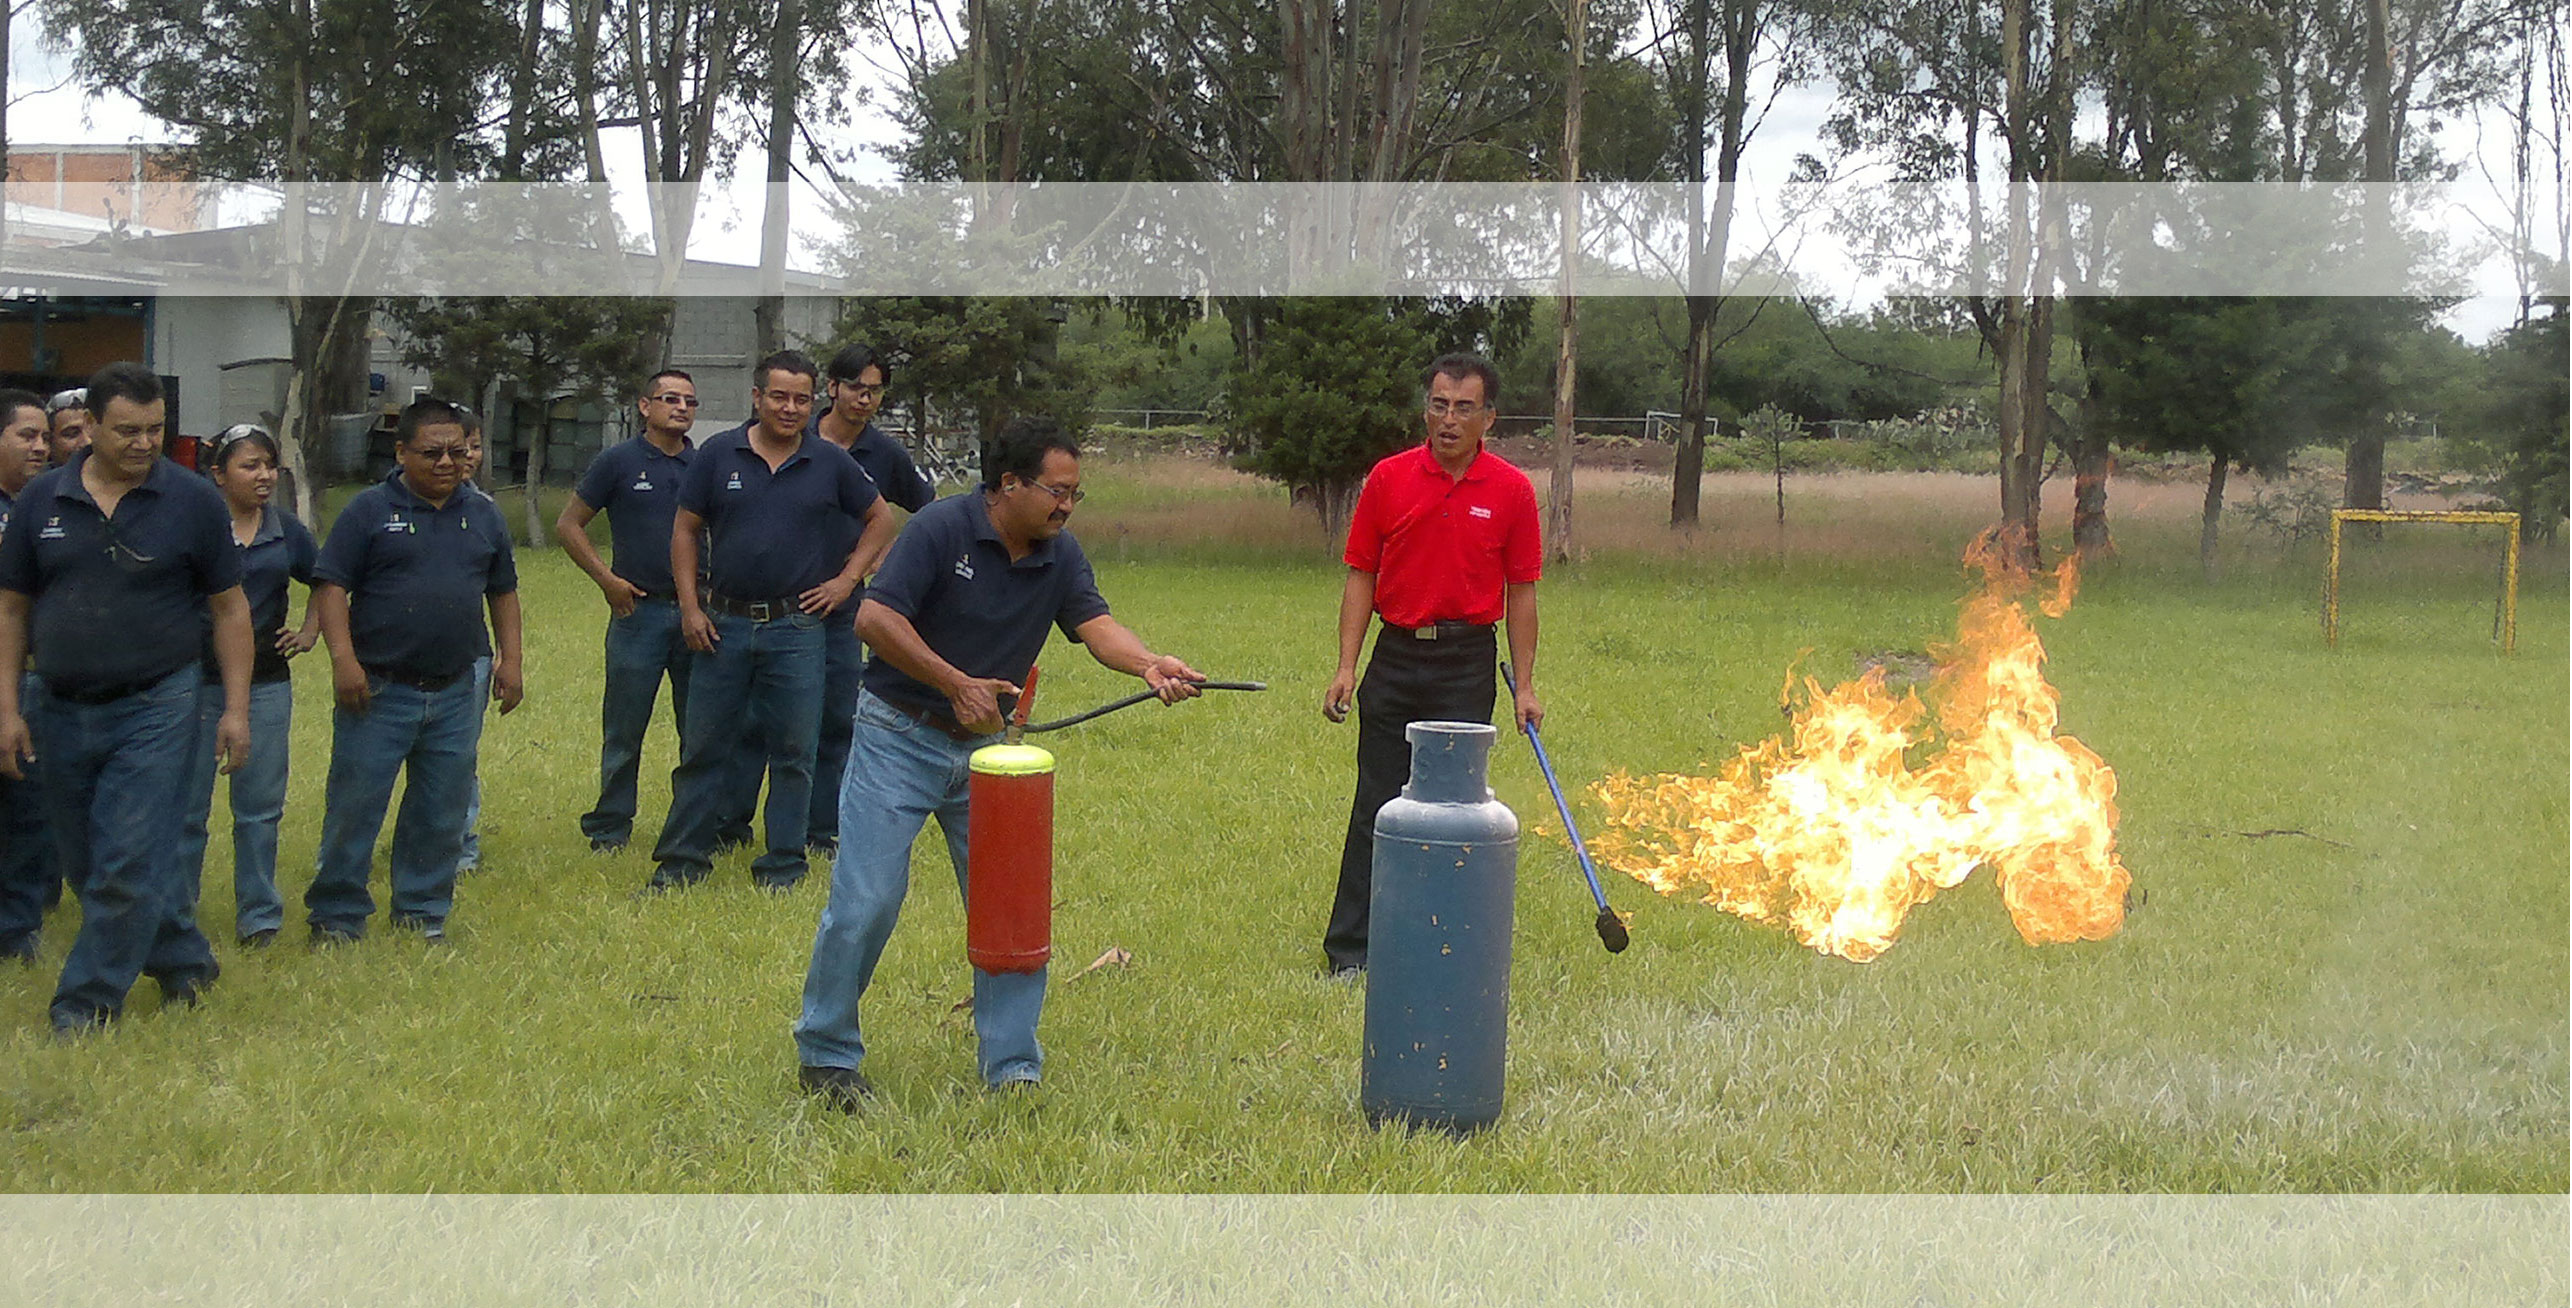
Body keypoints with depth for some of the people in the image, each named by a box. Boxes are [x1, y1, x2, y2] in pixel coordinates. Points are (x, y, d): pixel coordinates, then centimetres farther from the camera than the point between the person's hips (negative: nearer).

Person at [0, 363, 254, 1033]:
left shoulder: (193, 501, -4)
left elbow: (229, 607, 1)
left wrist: (236, 708, -4)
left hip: (154, 707, -4)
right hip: (63, 711, 4)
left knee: (125, 864, -7)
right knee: (84, 864, 12)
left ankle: (87, 1003, 6)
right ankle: (185, 964, 28)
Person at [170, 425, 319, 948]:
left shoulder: (286, 529, 7)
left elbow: (322, 582, 24)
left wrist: (310, 632, 13)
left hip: (266, 684, 3)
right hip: (196, 682, -3)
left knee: (260, 806, 7)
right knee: (186, 806, 3)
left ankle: (258, 917, 16)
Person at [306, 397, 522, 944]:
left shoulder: (483, 515, 11)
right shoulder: (370, 510, -3)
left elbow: (503, 592, 19)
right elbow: (332, 586, -7)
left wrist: (510, 661, 12)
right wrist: (343, 658, -17)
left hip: (456, 693, 4)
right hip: (380, 690, -4)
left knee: (442, 811, 10)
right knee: (354, 804, 0)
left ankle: (424, 910, 23)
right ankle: (336, 915, 12)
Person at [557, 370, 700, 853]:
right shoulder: (618, 461, 0)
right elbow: (568, 525, 3)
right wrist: (607, 579, -5)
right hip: (639, 610, -3)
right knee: (624, 729, 3)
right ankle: (610, 827, 13)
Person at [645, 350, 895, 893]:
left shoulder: (830, 463, 2)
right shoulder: (719, 455, 1)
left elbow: (880, 520, 14)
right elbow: (685, 530, 6)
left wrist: (847, 579, 4)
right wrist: (690, 607, 0)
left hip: (797, 627, 0)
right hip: (723, 624, 0)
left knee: (793, 754, 4)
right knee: (703, 747, 6)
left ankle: (783, 867, 13)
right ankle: (681, 860, 17)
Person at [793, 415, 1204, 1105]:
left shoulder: (1060, 556, 2)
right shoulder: (943, 527, -15)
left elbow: (1096, 625, -13)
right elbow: (875, 617, -21)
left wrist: (1147, 663, -34)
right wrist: (958, 684, -24)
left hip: (987, 744, 5)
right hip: (900, 737, -5)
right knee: (865, 902, -4)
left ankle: (1014, 1068, 11)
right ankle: (825, 1055, 14)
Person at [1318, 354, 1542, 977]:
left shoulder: (1512, 491, 1)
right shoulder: (1389, 478, 2)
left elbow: (1521, 592, 5)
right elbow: (1361, 576, 5)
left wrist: (1525, 685, 2)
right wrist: (1346, 666, -3)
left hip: (1467, 664, 0)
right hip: (1395, 659, 1)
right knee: (1376, 807, 2)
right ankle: (1349, 948, 7)